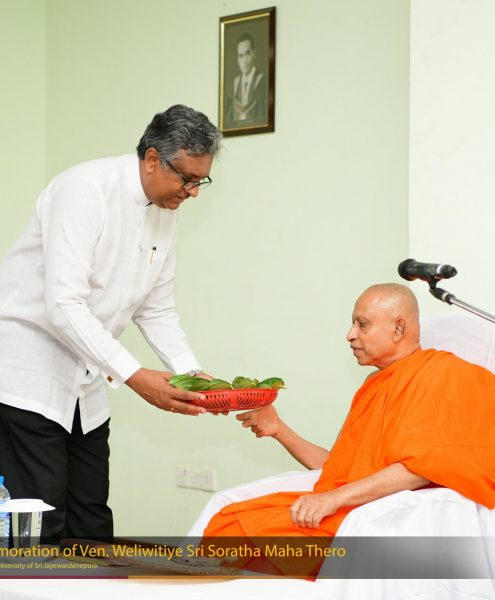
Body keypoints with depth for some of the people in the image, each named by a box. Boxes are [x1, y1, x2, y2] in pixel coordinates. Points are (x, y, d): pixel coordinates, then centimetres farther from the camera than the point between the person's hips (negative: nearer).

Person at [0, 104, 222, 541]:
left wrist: (192, 373, -4)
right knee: (41, 525, -10)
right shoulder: (85, 190, -21)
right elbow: (63, 306, -28)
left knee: (91, 519, 9)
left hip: (85, 381, 8)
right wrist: (134, 376, -32)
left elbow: (157, 308, 11)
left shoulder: (166, 211, 5)